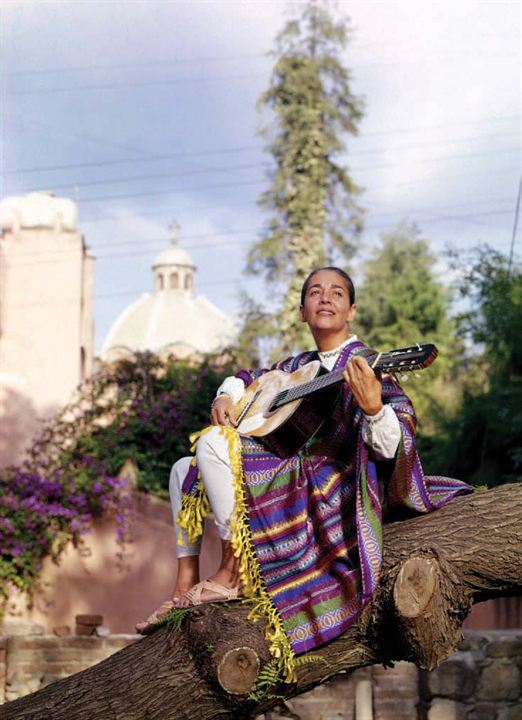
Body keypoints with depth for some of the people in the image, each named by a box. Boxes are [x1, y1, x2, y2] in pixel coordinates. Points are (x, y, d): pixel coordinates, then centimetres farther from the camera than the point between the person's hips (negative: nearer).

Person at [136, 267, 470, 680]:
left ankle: (231, 575, -18)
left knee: (214, 445, -24)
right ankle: (186, 586, 7)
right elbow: (247, 379, 33)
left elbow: (391, 448, -20)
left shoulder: (366, 365, -6)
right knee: (184, 471, 13)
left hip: (328, 486, -8)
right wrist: (227, 396, 10)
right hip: (285, 479, 9)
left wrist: (373, 408, -41)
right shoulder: (299, 366, 17)